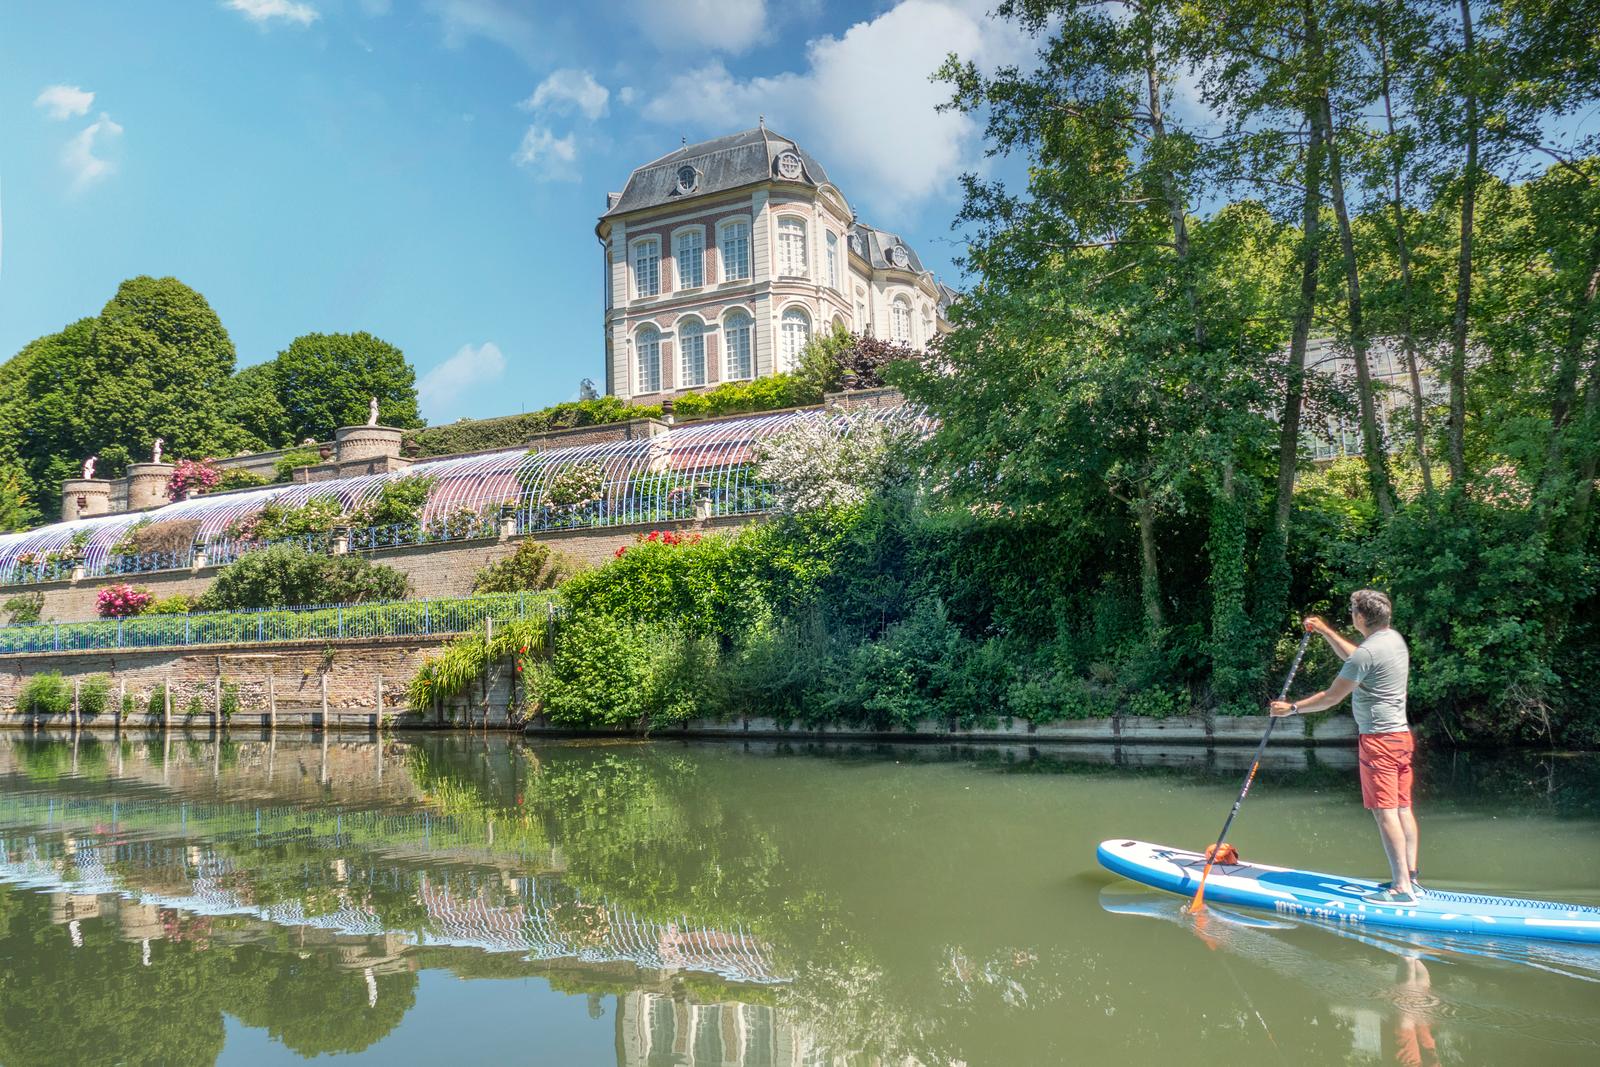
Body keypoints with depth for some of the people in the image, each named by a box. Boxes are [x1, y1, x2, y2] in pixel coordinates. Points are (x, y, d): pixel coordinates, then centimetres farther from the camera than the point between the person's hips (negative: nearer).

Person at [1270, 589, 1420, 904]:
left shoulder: (1369, 651, -18)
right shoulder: (1394, 639, 11)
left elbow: (1331, 697, -13)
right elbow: (1353, 658, 30)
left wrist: (1292, 708, -1)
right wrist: (1324, 630, 32)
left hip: (1379, 739, -9)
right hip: (1401, 735, 10)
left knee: (1385, 812, -7)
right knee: (1403, 808, 10)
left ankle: (1402, 887, -7)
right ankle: (1410, 878, 14)